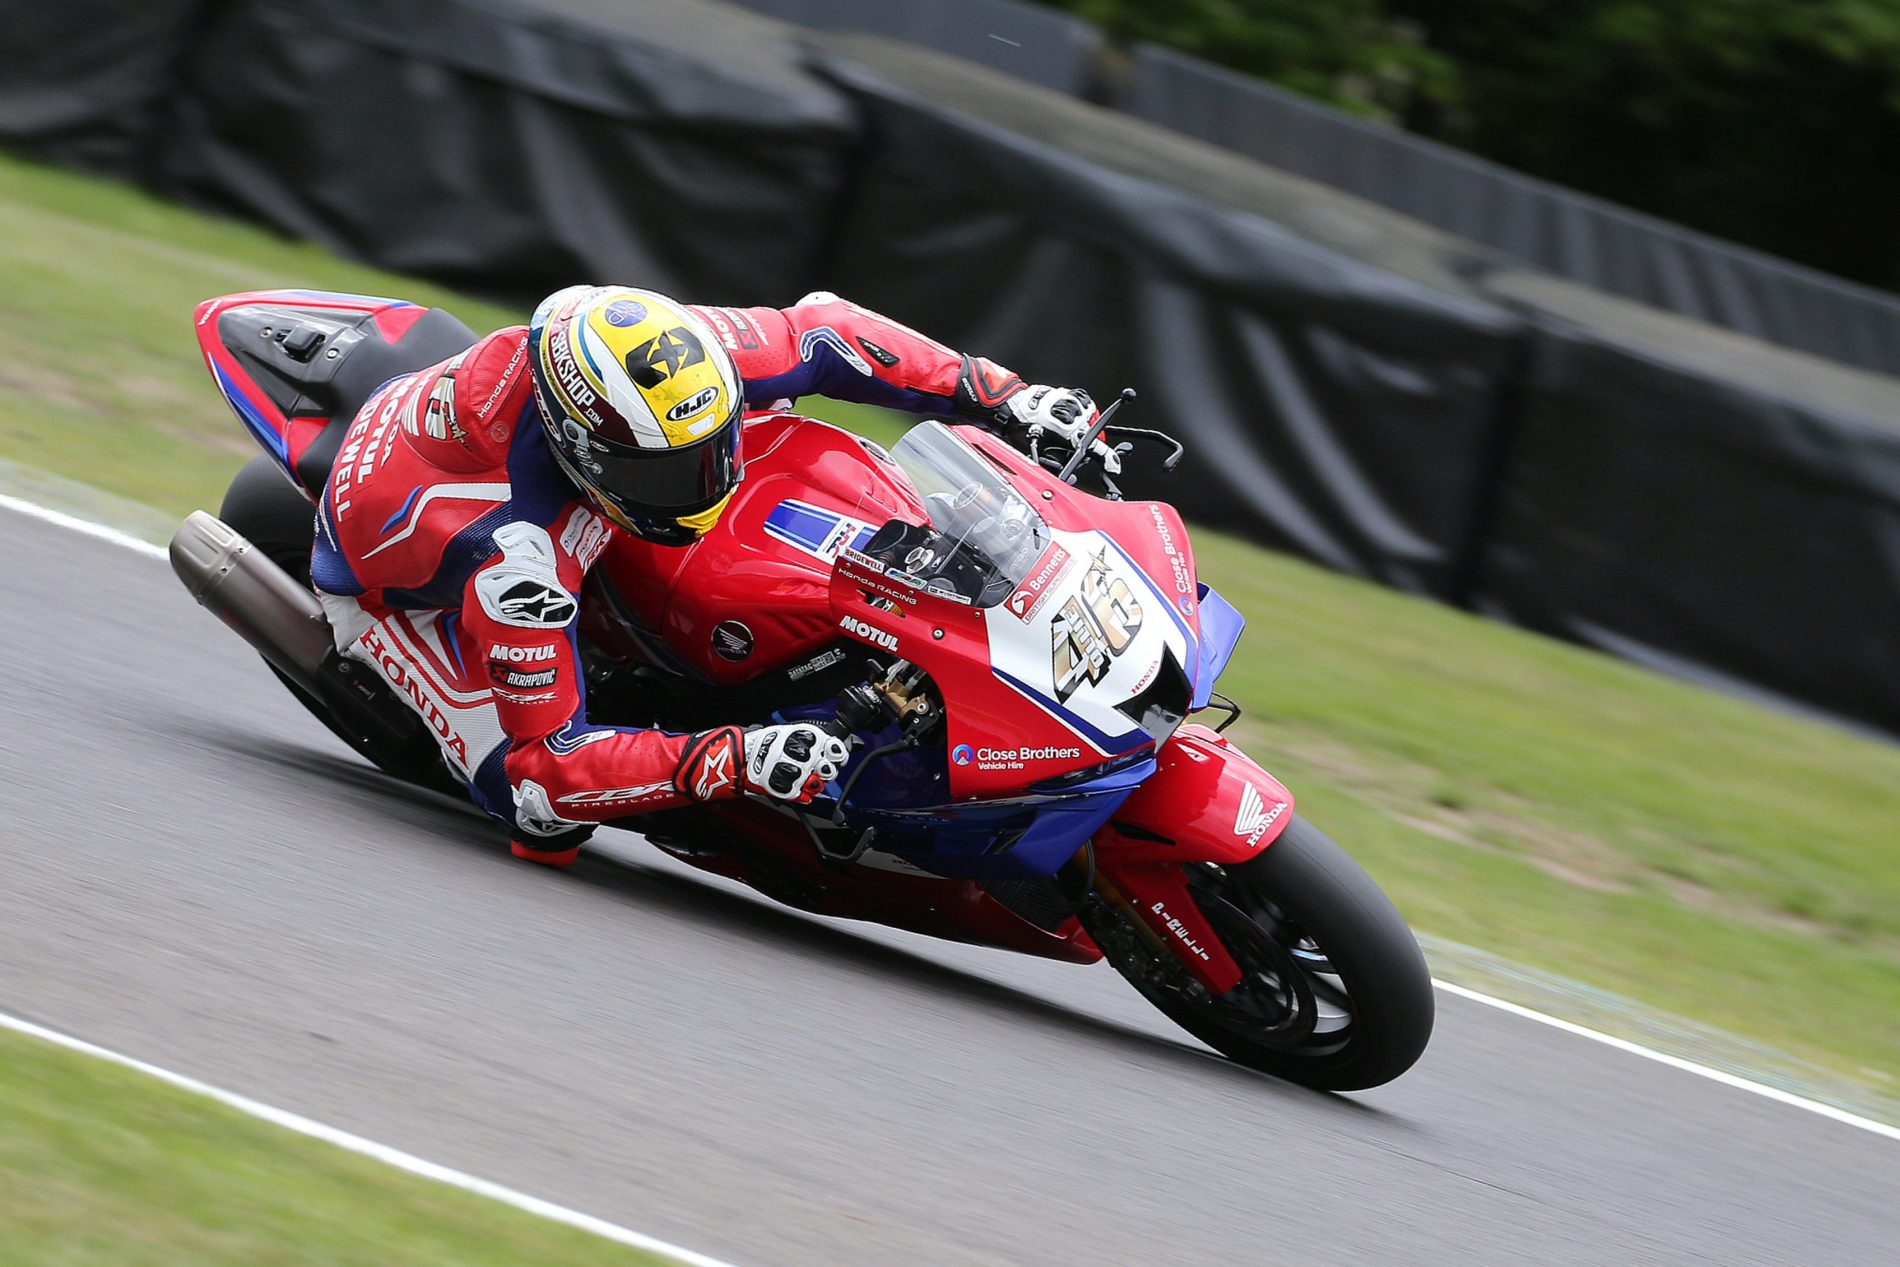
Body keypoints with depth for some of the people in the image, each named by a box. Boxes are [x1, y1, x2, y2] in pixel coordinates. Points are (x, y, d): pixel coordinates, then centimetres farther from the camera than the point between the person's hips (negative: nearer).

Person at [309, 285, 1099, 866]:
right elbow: (536, 771, -41)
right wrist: (731, 764, -52)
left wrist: (994, 393, -24)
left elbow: (821, 332, -16)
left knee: (770, 402, 1)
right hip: (394, 580, -6)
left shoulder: (666, 356, -34)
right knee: (549, 828, -23)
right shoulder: (517, 559, -48)